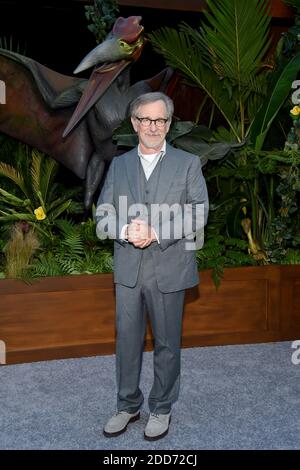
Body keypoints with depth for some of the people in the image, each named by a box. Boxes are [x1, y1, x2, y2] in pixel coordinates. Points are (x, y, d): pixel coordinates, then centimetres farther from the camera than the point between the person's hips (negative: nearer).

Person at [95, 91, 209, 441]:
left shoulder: (188, 164, 1)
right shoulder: (118, 165, 10)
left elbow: (198, 215, -8)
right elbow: (103, 215, 5)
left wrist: (155, 233, -19)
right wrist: (126, 230, -17)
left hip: (169, 269, -2)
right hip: (127, 270, 3)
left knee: (167, 344, 10)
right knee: (126, 341, 11)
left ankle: (161, 409, 29)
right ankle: (128, 406, 30)